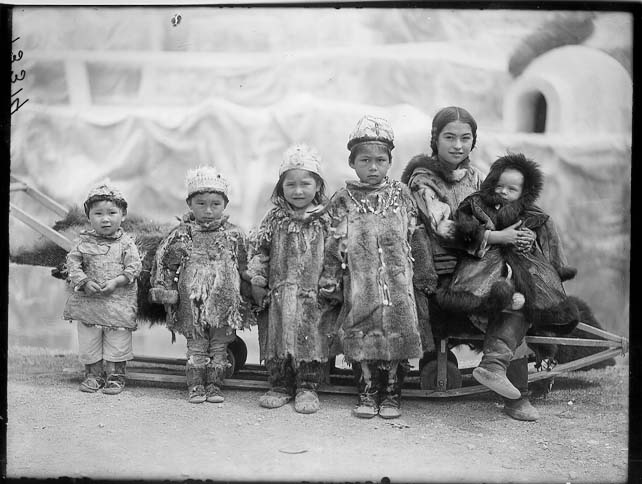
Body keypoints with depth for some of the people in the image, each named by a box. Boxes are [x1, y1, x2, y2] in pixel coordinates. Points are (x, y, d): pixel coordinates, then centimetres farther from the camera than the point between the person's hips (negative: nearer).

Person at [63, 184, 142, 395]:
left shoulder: (126, 243, -3)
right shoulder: (83, 241, 1)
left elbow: (134, 267, -7)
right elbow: (73, 263, -2)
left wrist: (115, 282, -19)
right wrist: (85, 282, -16)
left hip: (118, 300, -2)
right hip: (88, 300, 2)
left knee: (117, 340, 3)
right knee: (88, 340, 9)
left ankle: (115, 376, 16)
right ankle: (93, 374, 23)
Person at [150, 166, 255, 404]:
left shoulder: (234, 235, 1)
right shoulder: (183, 235, -2)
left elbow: (244, 267, 8)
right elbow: (164, 262, 2)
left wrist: (251, 288, 5)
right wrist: (165, 290, -3)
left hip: (225, 302, 1)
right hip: (193, 303, -1)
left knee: (219, 346, 9)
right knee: (196, 345, 5)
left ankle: (214, 385, 19)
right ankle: (195, 386, 15)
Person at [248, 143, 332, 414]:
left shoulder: (325, 220, 1)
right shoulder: (275, 219, 5)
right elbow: (259, 250, 8)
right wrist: (257, 280, 0)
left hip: (314, 294, -1)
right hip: (280, 294, 1)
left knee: (312, 338, 1)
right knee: (278, 338, 6)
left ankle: (307, 387, 14)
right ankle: (279, 386, 18)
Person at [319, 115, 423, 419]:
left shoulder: (401, 195, 8)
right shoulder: (342, 201, 5)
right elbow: (333, 246, 5)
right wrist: (329, 282, 1)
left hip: (397, 282, 1)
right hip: (359, 285, -1)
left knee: (397, 334, 1)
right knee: (360, 337, 1)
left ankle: (391, 394, 15)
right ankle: (367, 394, 16)